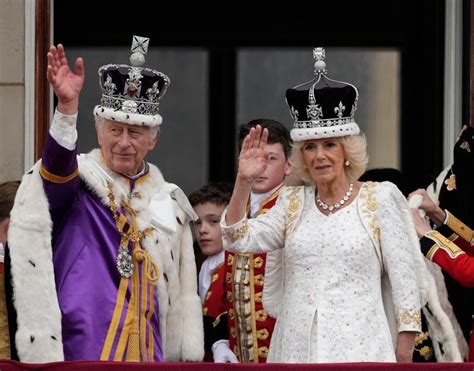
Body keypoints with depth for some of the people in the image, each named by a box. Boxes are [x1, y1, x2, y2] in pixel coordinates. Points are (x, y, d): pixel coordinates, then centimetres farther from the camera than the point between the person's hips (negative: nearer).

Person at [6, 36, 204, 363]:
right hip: (79, 351, -5)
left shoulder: (168, 202, 14)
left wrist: (187, 358, 13)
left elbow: (183, 295, 18)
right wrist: (67, 108, -43)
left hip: (148, 353, 5)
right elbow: (57, 164, -26)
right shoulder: (74, 180, 0)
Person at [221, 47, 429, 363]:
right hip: (296, 345, 3)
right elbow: (238, 240, 3)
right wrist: (244, 182, -9)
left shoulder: (380, 198, 3)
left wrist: (404, 351, -2)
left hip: (357, 345, -3)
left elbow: (404, 276, 1)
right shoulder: (293, 202, 13)